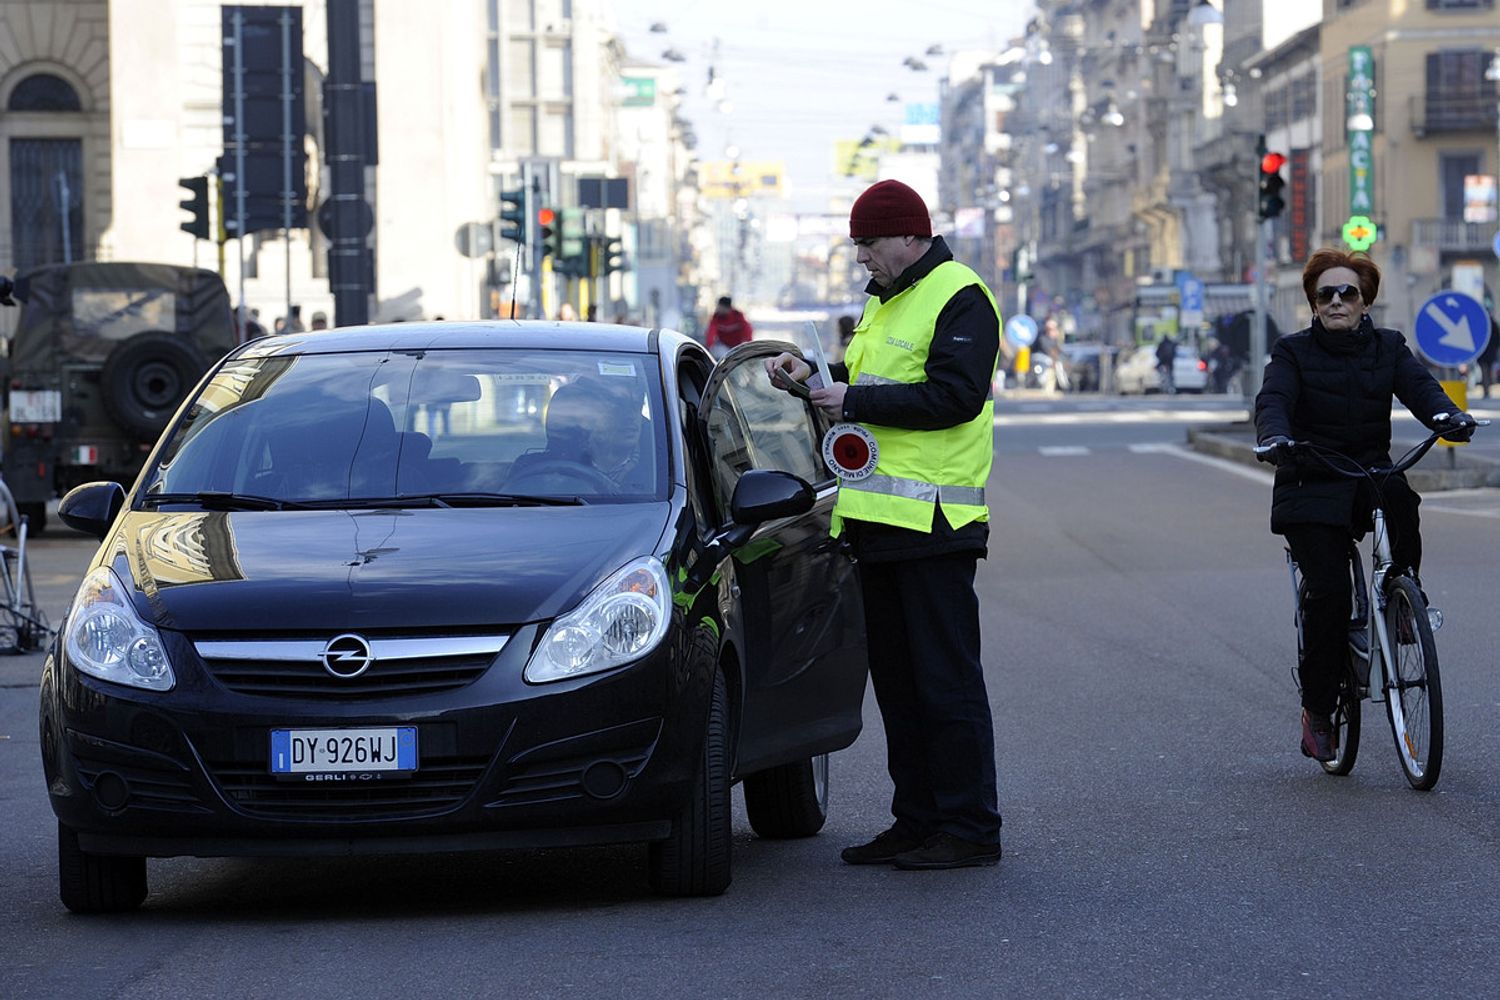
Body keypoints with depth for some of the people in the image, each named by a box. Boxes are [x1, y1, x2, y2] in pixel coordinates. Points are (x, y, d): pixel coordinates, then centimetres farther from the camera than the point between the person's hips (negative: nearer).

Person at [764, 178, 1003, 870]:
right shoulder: (883, 300, 21)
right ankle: (917, 821, 19)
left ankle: (970, 830, -3)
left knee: (946, 681, -7)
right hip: (875, 520, 10)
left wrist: (855, 401, -18)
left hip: (932, 523, -10)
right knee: (895, 679, 12)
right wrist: (812, 376, 8)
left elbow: (956, 395, -21)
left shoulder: (959, 300, -9)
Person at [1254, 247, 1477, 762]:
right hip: (1310, 489, -2)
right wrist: (1275, 436, -39)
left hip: (1369, 475, 2)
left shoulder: (1387, 348, 7)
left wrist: (1449, 415, -33)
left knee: (1399, 496, -35)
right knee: (1330, 590, -16)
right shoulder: (1294, 352, 1)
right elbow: (1273, 400, -15)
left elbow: (1419, 385, -10)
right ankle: (1316, 713, -5)